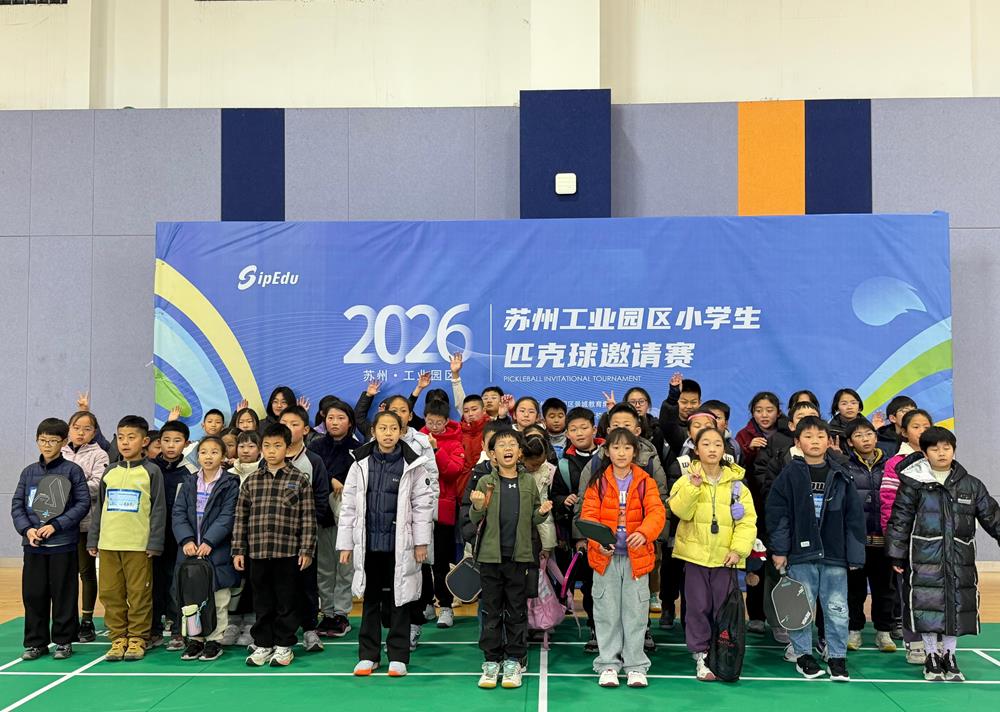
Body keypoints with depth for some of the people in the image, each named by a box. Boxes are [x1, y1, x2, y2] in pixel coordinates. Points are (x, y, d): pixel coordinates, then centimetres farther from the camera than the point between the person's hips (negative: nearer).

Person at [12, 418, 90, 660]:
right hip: (33, 544, 4)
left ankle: (63, 641, 15)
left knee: (63, 594, 3)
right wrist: (27, 529, -8)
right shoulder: (29, 472, 9)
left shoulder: (72, 470, -3)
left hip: (63, 544, -3)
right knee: (33, 595, 7)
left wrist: (56, 526, -14)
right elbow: (17, 504, 8)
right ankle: (35, 642, 19)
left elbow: (83, 503, -7)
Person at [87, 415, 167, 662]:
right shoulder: (110, 472, 11)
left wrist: (155, 543, -8)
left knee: (139, 593, 0)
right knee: (110, 593, 6)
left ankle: (137, 638, 11)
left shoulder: (151, 472, -1)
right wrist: (93, 540, 10)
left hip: (139, 545, -4)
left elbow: (158, 509, -3)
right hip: (108, 544, 4)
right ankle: (118, 637, 17)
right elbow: (99, 508, 15)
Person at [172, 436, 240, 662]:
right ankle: (195, 639, 19)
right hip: (190, 549, 4)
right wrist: (187, 540, -12)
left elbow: (227, 517, -9)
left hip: (217, 550, -3)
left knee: (218, 598, 2)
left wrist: (208, 542, -17)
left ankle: (214, 640, 12)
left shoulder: (230, 484, -2)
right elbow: (178, 513, 2)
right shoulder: (189, 483, 9)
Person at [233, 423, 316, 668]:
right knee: (262, 603, 11)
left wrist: (307, 550, -6)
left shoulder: (299, 480, 0)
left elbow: (308, 518, -2)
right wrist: (238, 550, 6)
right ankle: (262, 644, 23)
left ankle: (284, 646, 18)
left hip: (288, 553, -2)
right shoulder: (250, 482, 8)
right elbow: (241, 518, 10)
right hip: (257, 553, 3)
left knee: (286, 602, 6)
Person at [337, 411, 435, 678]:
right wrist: (345, 544, 1)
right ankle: (368, 655, 20)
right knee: (370, 599, 11)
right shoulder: (361, 465, 2)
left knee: (398, 600, 6)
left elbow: (423, 504, -3)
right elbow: (349, 505, 3)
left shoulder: (413, 465, -3)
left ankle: (398, 656, 15)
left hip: (400, 545, -2)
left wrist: (421, 542, -6)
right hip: (368, 543, 2)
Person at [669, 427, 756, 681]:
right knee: (698, 606, 3)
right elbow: (680, 511, -14)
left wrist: (739, 548, -10)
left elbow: (748, 519, -1)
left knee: (723, 608, 7)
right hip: (695, 553, -1)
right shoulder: (688, 479, 0)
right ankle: (701, 655, 14)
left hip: (724, 556, 1)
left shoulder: (736, 482, 3)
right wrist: (693, 486, -26)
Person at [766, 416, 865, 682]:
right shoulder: (790, 475, -2)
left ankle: (837, 658, 17)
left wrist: (855, 554, 3)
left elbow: (854, 516, 5)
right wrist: (779, 550, -6)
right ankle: (803, 655, 20)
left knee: (837, 609, 5)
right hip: (801, 553, -1)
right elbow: (777, 513, -3)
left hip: (834, 555, 1)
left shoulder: (841, 477, 4)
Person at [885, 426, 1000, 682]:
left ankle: (949, 656, 25)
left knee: (957, 607, 8)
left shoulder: (971, 485, 8)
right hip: (925, 559, -3)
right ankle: (931, 657, 16)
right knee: (928, 607, -1)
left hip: (959, 560, 3)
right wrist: (896, 555, -5)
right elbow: (900, 520, -2)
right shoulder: (913, 484, -2)